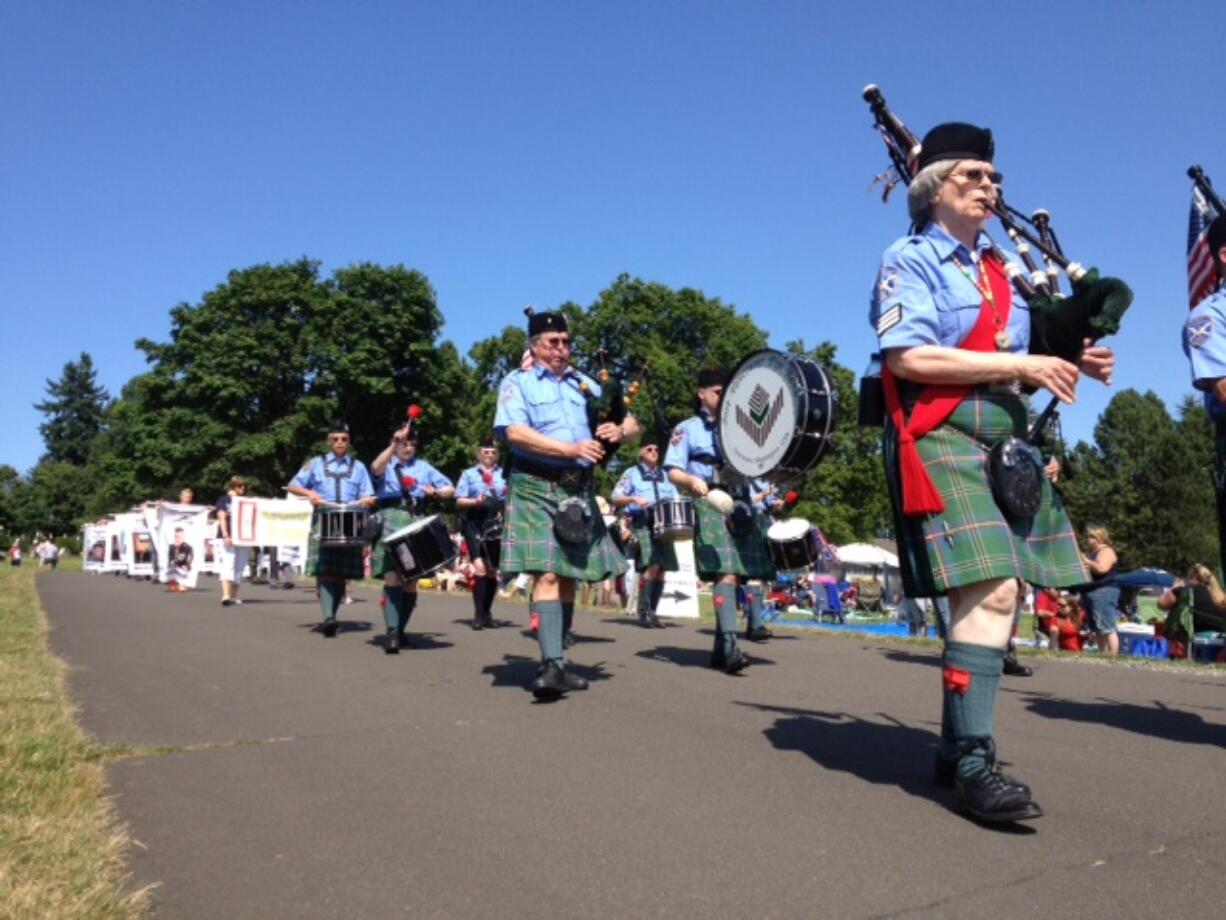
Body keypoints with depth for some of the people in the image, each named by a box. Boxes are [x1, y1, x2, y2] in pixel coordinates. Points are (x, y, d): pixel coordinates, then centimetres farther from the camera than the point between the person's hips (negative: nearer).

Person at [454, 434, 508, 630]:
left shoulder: (504, 474, 12)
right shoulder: (468, 474, 10)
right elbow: (459, 501, 4)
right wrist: (474, 502, -15)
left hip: (497, 526, 2)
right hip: (475, 524, -2)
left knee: (492, 571, 8)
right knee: (480, 567, -16)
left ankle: (487, 613, 20)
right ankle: (478, 615, -12)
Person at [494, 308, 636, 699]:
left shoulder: (585, 384, 18)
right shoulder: (517, 383, 3)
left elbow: (633, 424, 16)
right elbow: (515, 432, -14)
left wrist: (619, 430, -9)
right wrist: (572, 449, -20)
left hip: (578, 490, 5)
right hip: (536, 489, -5)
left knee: (569, 577, 8)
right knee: (547, 574, -15)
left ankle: (557, 662, 17)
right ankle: (551, 665, -17)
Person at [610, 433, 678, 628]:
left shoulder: (664, 476, 21)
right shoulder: (631, 473, 7)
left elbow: (675, 501, 21)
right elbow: (614, 499, -1)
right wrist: (633, 499, -18)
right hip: (642, 525, -5)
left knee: (661, 570, 1)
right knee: (652, 567, -20)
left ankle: (652, 612, 10)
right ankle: (643, 612, -14)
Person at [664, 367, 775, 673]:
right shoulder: (687, 429, 10)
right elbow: (672, 471, 1)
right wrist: (692, 480, -20)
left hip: (741, 504, 5)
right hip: (709, 505, -5)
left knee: (736, 574, 3)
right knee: (725, 572, -21)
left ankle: (720, 648, 12)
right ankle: (730, 644, -28)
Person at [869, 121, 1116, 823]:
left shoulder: (1000, 269, 23)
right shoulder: (910, 260, 0)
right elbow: (910, 358, -14)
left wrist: (1072, 363, 3)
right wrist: (1021, 365, -13)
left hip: (1009, 442, 8)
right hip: (943, 438, -8)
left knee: (992, 595, 6)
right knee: (988, 590, -20)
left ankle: (957, 746, 18)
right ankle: (973, 760, -11)